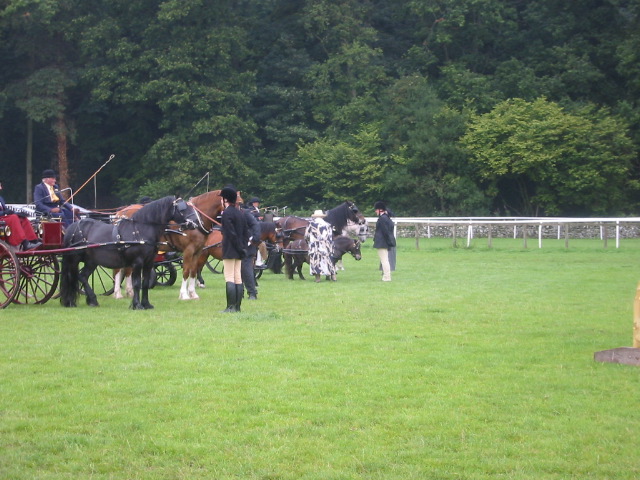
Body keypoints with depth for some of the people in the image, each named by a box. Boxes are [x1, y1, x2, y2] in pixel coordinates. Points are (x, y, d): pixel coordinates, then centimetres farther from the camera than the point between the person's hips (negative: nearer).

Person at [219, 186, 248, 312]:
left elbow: (231, 233, -18)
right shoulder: (240, 213, 13)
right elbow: (246, 233, 13)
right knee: (238, 278, 9)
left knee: (229, 278, -7)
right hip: (239, 252, 8)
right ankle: (237, 306, 12)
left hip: (229, 251, -8)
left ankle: (231, 307, -9)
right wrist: (243, 247, 10)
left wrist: (240, 248, -15)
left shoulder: (226, 213, -13)